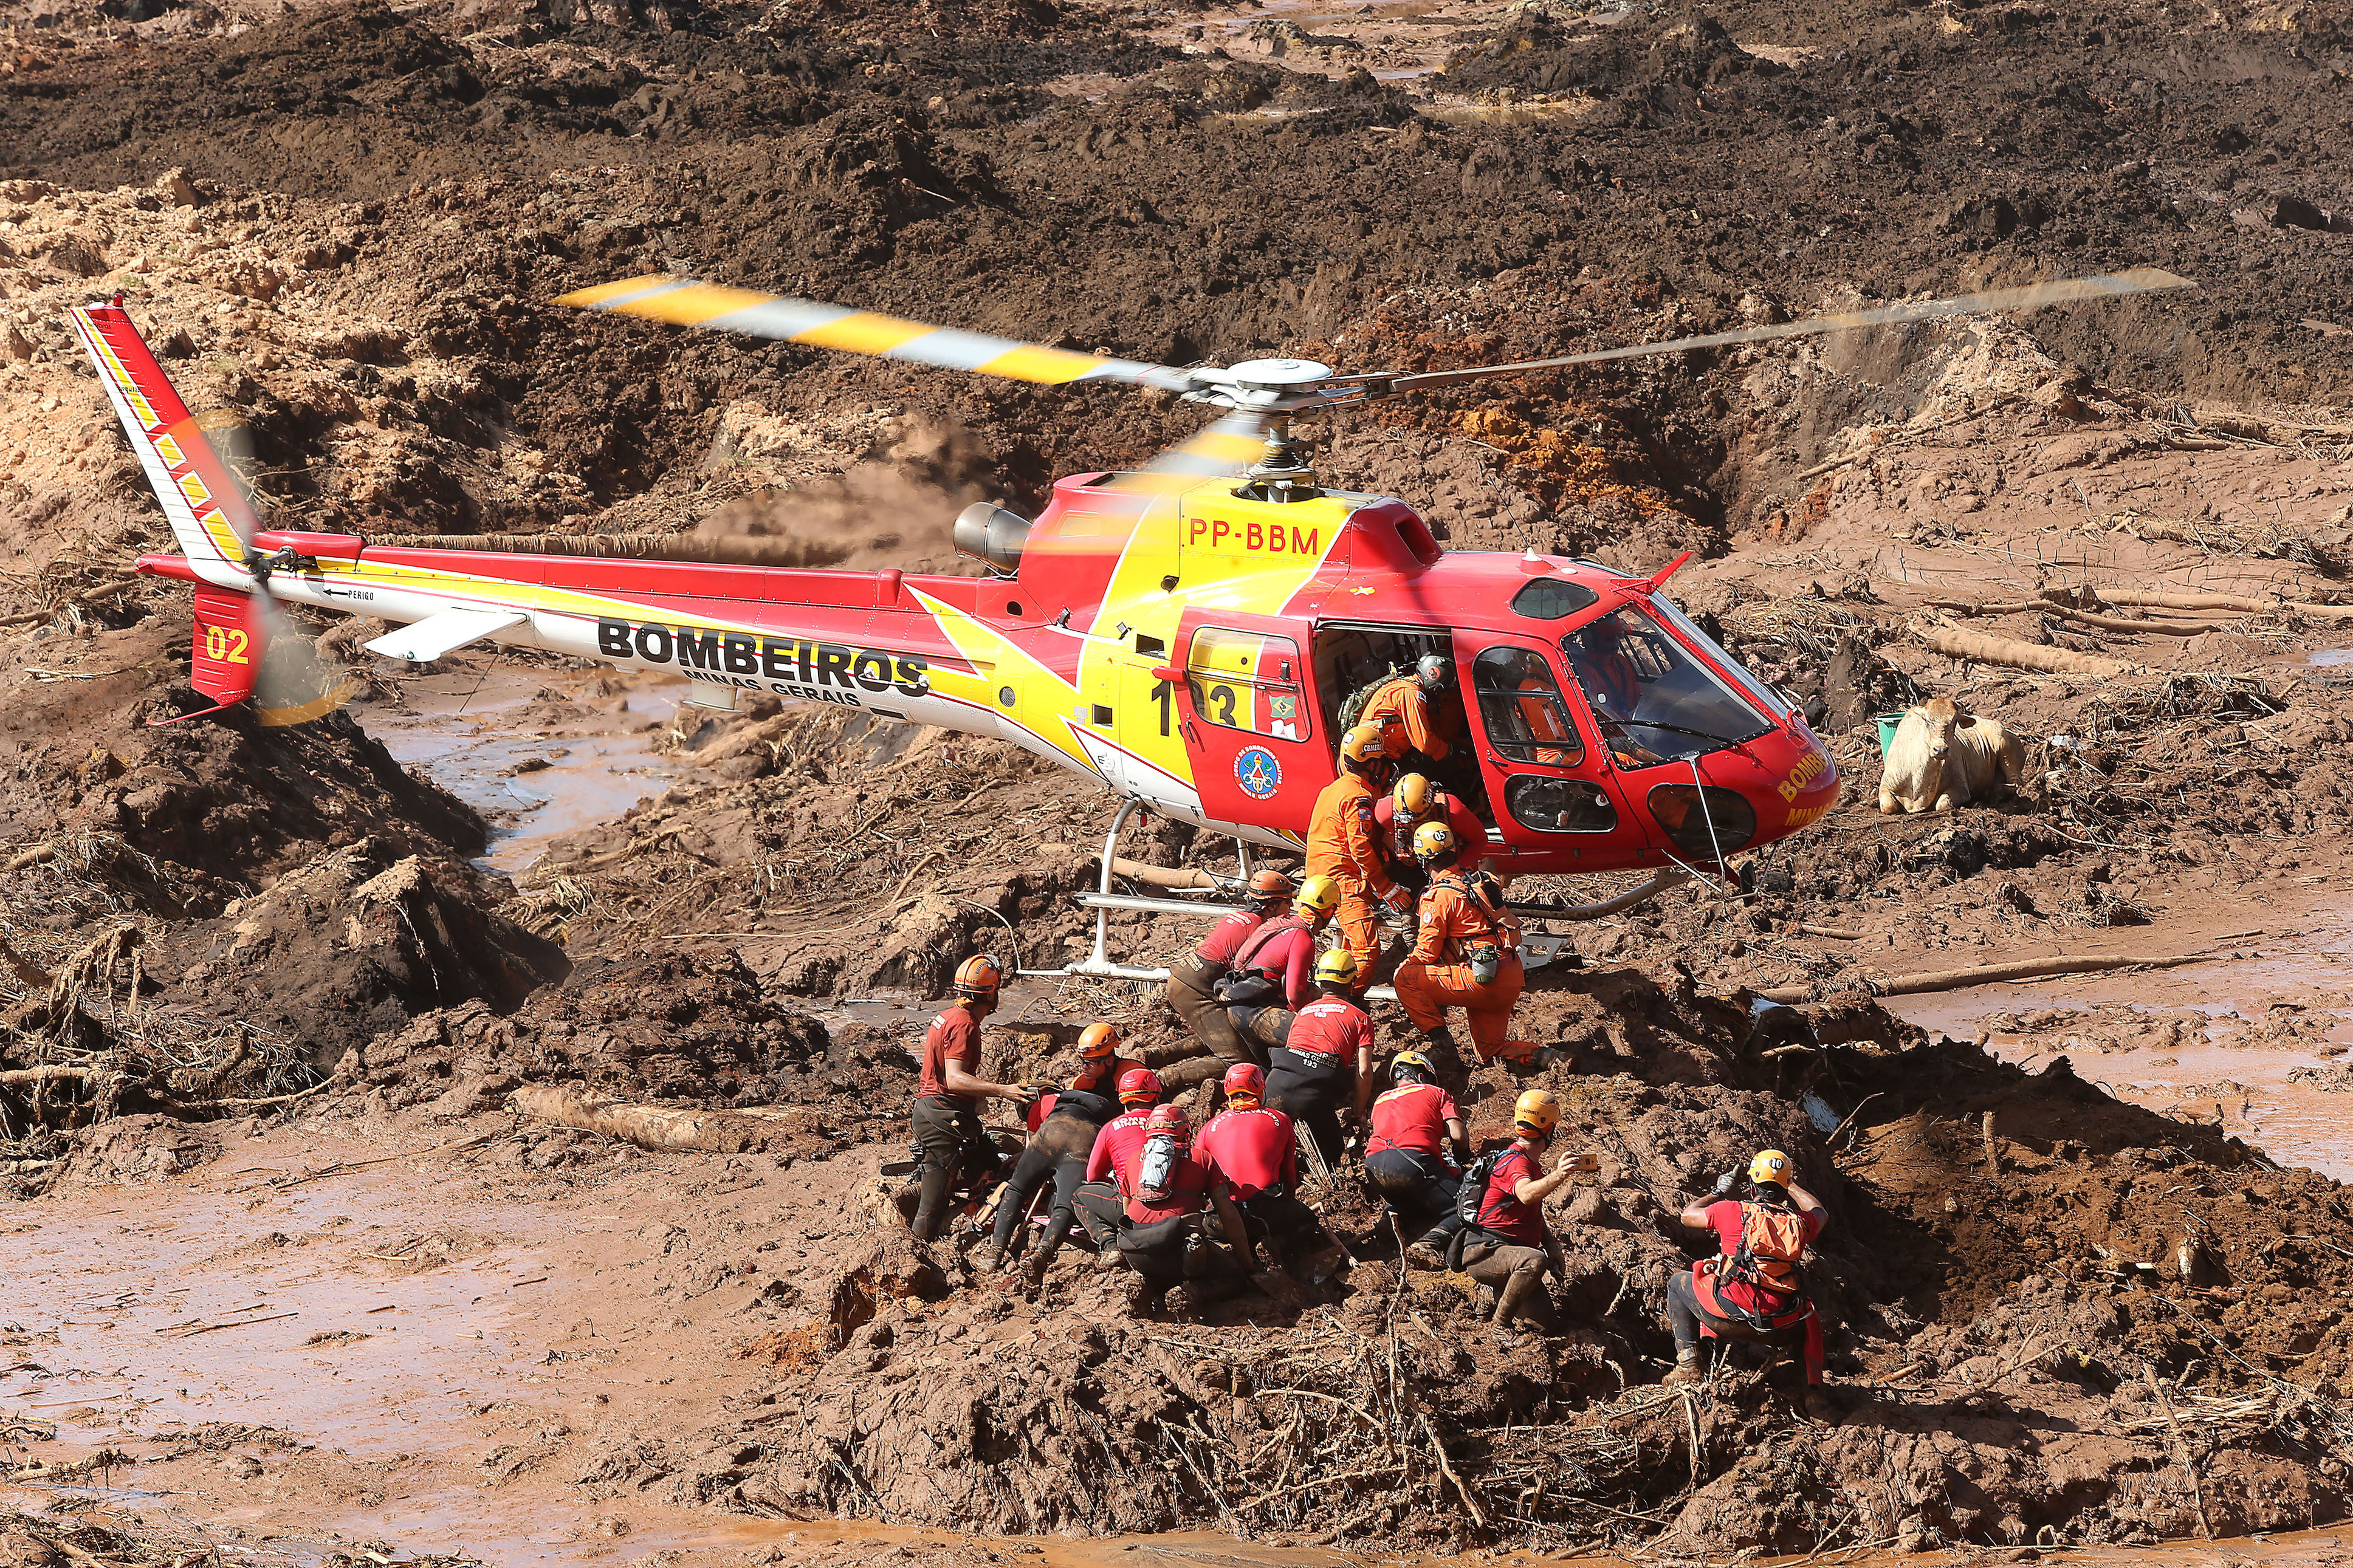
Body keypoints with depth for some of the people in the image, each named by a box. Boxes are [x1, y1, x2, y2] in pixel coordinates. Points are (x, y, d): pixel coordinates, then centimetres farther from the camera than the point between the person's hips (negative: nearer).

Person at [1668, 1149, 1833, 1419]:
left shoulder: (1734, 1211, -3)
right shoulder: (1799, 1223, 5)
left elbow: (1687, 1217, 16)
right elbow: (1821, 1214, 33)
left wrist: (1719, 1193, 30)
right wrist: (1791, 1186, 45)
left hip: (1728, 1316, -3)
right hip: (1779, 1330, 3)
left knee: (1678, 1285, 24)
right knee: (1809, 1318, 38)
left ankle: (1688, 1364, 12)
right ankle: (1814, 1391, 20)